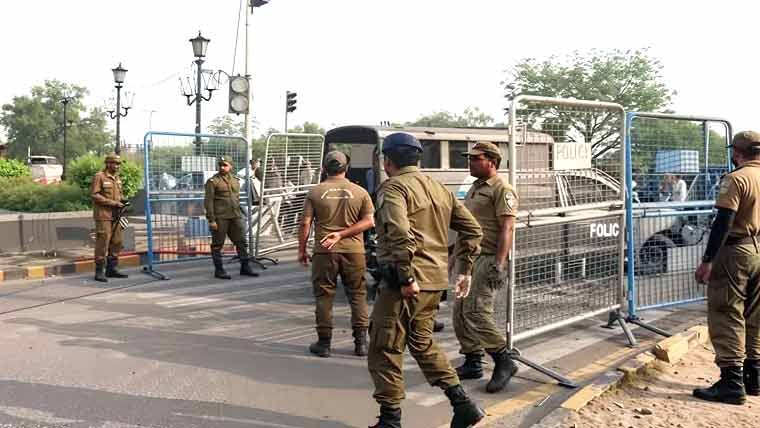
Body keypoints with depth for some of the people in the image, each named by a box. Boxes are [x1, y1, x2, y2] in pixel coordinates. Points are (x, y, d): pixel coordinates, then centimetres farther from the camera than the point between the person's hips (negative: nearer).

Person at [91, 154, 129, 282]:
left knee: (116, 242, 8)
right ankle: (99, 272, 0)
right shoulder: (99, 176, -8)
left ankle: (111, 269, 17)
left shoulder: (117, 178, 15)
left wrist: (121, 202, 3)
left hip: (115, 216, 8)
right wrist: (113, 203, -18)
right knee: (102, 243, -6)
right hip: (103, 215, -8)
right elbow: (94, 195, -15)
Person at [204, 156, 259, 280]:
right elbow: (208, 201, -9)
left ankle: (245, 267, 15)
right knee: (218, 244, 2)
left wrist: (240, 214, 17)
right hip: (220, 218, -6)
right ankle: (219, 270, 11)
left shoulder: (235, 180, 13)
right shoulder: (213, 181, -5)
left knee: (242, 242, 6)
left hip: (235, 217, 6)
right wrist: (211, 220, -14)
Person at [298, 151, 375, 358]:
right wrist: (342, 234, -8)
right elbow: (369, 221, -5)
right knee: (358, 295, 10)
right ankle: (361, 342, 12)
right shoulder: (360, 192, 4)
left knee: (324, 296, 8)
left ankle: (324, 342, 13)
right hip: (353, 250, 1)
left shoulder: (315, 192, 1)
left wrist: (301, 249, 7)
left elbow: (305, 224, -2)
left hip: (324, 251, 0)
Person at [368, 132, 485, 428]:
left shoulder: (393, 188, -9)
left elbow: (400, 233, -26)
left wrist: (406, 278, -23)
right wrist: (465, 270, 16)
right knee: (422, 343, 23)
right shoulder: (439, 188, 16)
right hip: (436, 281, 8)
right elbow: (472, 230, 15)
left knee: (385, 350, 5)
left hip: (406, 283, -8)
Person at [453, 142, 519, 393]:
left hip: (487, 259, -10)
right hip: (469, 258, 10)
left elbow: (507, 229, -18)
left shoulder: (501, 189, -9)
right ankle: (473, 363, 20)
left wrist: (499, 265, -26)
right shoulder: (475, 188, 20)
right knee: (460, 312, 9)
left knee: (476, 311, -15)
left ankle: (504, 362, -2)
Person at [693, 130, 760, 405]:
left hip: (735, 252, -8)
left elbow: (723, 223, -20)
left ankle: (732, 383, -3)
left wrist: (707, 261, -18)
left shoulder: (736, 179, -14)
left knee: (726, 317, -3)